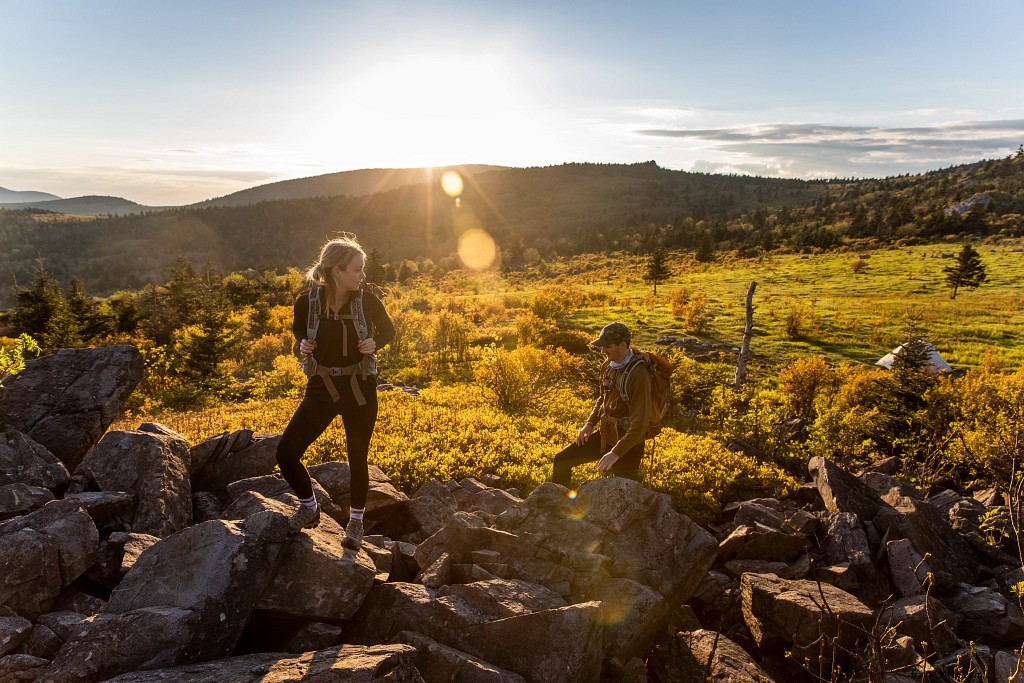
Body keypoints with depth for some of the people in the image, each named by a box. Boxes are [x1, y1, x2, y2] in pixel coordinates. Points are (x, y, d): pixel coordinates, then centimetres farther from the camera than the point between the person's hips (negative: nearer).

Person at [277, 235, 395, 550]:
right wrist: (303, 344, -12)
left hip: (360, 390, -1)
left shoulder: (365, 299, -11)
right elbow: (298, 329, 10)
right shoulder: (307, 301, -11)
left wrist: (374, 343, -15)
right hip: (321, 390, 1)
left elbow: (388, 330, 6)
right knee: (286, 452, -6)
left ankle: (355, 521, 34)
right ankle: (309, 507, 22)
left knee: (358, 459, 10)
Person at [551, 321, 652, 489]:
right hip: (604, 435, 8)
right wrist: (590, 423, 5)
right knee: (561, 460, 7)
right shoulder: (608, 365, 0)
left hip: (627, 443, -8)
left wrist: (616, 453, -31)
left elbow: (640, 424, -28)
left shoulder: (638, 375, -26)